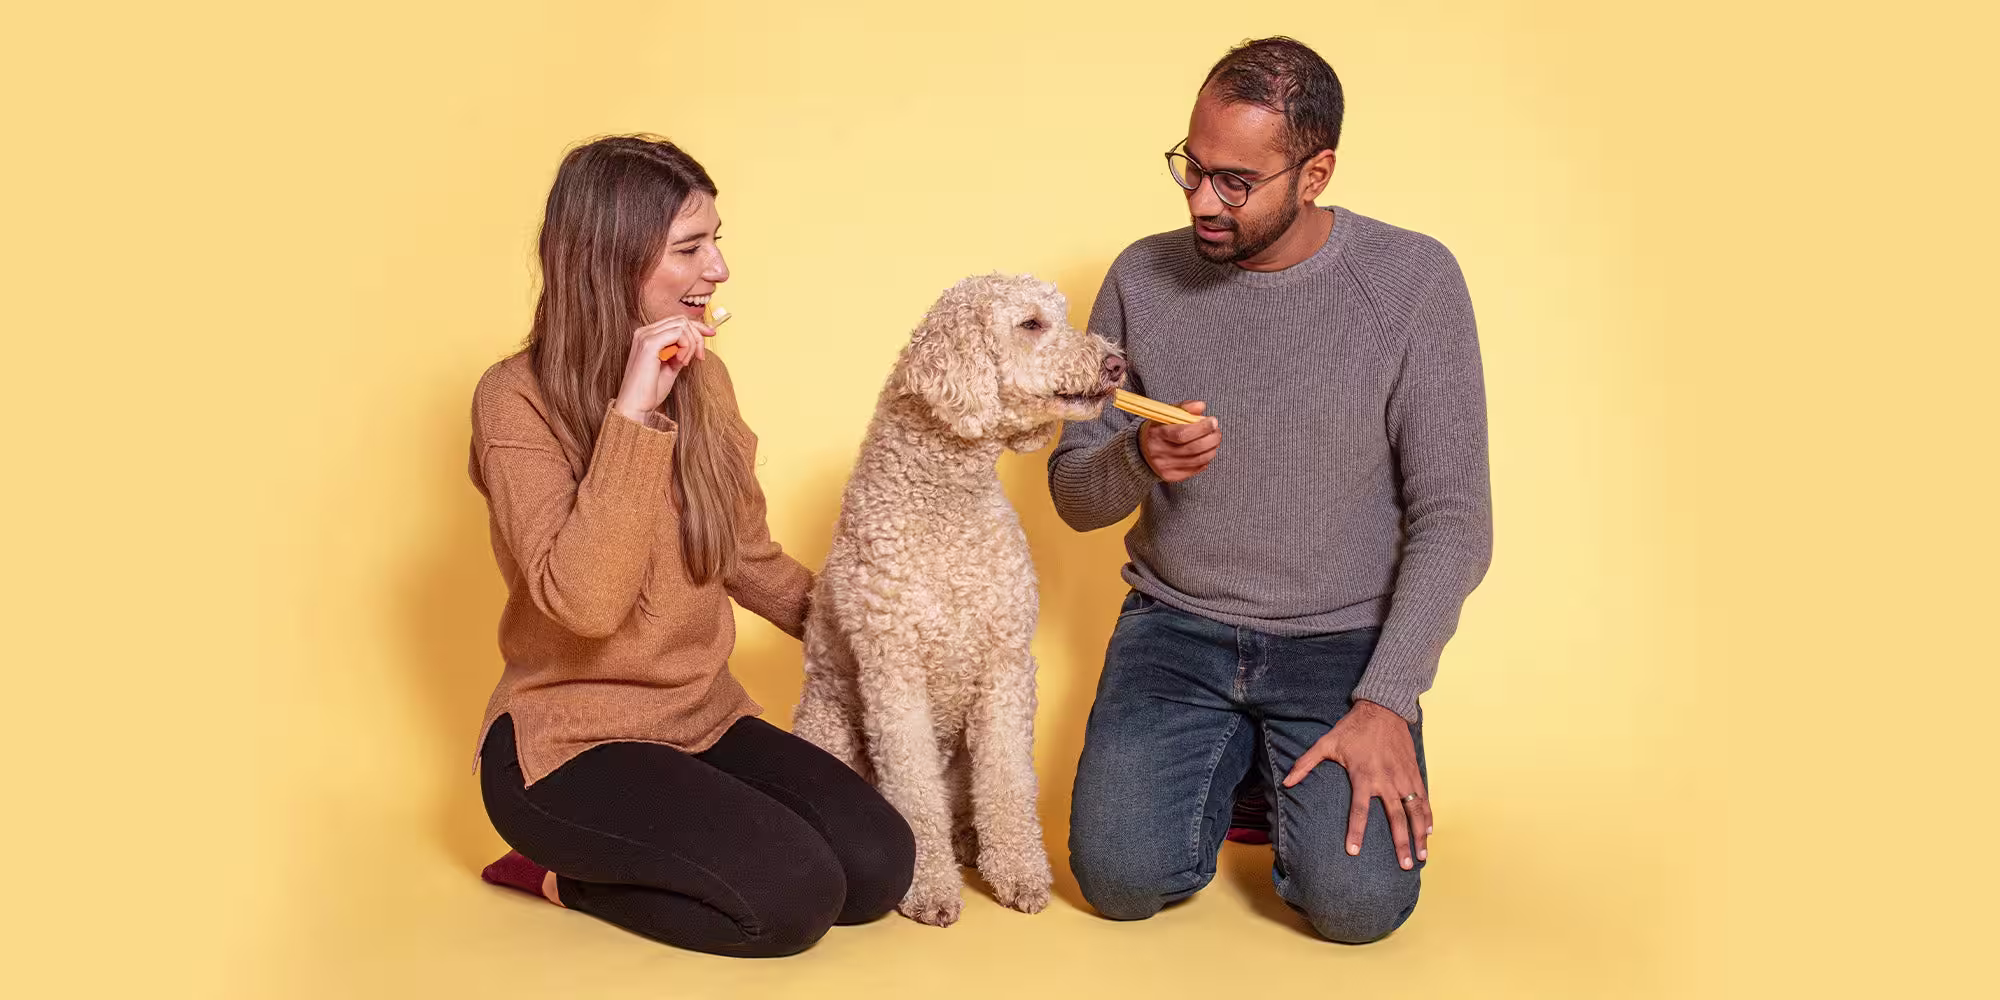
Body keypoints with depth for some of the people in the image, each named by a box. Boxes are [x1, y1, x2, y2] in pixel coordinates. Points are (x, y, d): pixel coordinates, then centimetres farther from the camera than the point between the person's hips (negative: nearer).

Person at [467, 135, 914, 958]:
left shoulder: (702, 378, 4)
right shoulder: (518, 399, -14)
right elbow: (585, 602, -27)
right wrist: (633, 414, -29)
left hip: (705, 718, 7)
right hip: (572, 744, -7)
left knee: (878, 866, -11)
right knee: (795, 894, -23)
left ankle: (601, 863, 8)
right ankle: (564, 878, 2)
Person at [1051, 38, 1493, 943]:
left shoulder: (1412, 279, -9)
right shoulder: (1142, 278, -2)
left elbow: (1452, 518, -9)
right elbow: (1073, 494, 3)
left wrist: (1387, 701, -18)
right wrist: (1138, 461, -20)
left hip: (1343, 640, -1)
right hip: (1176, 627, 2)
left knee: (1356, 900, -19)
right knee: (1120, 877, -16)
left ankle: (1293, 773, 15)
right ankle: (1230, 763, 16)